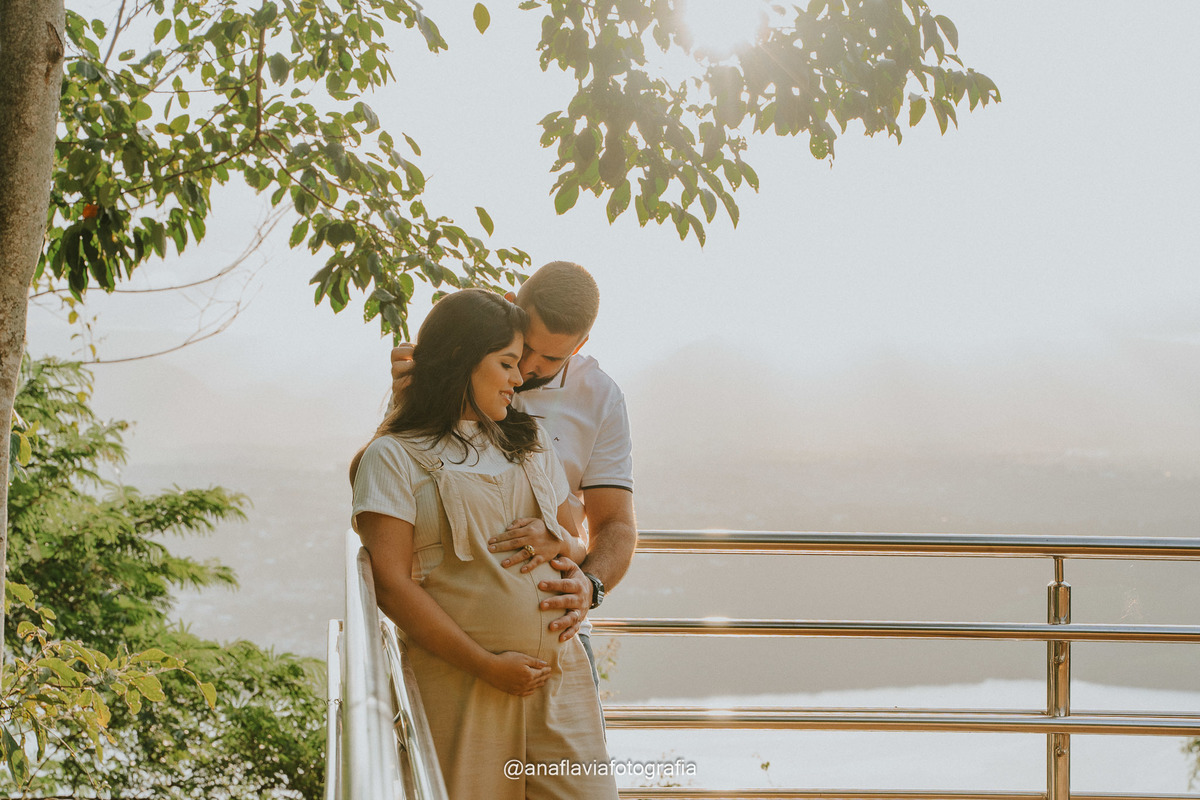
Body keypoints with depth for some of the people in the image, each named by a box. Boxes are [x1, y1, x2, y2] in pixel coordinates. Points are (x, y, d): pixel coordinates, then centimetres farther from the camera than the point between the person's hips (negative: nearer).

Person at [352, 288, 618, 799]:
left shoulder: (529, 441, 20)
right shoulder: (393, 457, 0)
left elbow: (575, 541, 28)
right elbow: (392, 586, -9)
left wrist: (564, 546, 2)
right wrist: (487, 666, -13)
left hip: (560, 673, 5)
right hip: (458, 687, -5)